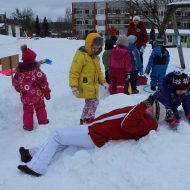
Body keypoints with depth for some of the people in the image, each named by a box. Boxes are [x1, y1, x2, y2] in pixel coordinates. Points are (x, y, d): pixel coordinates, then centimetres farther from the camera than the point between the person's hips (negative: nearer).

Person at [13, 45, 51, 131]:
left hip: (25, 96, 2)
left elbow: (15, 82, 3)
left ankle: (28, 126, 21)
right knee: (40, 108, 20)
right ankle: (43, 120, 35)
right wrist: (47, 93, -2)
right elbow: (43, 82, -15)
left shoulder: (19, 70, -6)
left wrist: (20, 90, 22)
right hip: (37, 95, -2)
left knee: (27, 110, 14)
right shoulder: (36, 69, -18)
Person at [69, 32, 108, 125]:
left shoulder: (95, 56, 13)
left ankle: (84, 120, 32)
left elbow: (98, 71, 24)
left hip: (93, 86, 9)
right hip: (85, 87, -9)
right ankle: (88, 120, 5)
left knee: (90, 103, 17)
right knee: (94, 102, -8)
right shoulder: (80, 55, -15)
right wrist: (74, 86, -22)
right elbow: (74, 72, -18)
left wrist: (103, 81, 16)